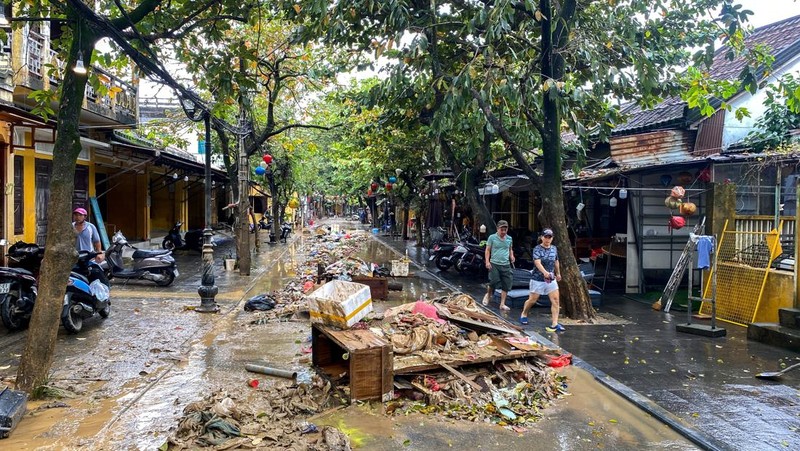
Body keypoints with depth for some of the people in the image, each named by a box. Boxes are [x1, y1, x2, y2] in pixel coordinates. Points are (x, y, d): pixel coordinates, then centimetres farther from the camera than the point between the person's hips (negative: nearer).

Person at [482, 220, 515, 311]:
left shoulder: (509, 238, 10)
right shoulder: (492, 237, -2)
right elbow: (487, 250, -1)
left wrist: (511, 256, 3)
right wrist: (487, 261, -10)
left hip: (506, 265, 4)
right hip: (494, 264, -4)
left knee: (506, 285, 0)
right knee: (494, 282, -13)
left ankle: (502, 304, 9)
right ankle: (488, 295, 19)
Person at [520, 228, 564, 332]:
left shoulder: (554, 249, 6)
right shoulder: (537, 249, -12)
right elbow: (537, 263, -27)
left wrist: (558, 273, 31)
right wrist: (545, 272, -43)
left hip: (551, 279, 4)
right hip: (538, 279, -4)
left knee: (555, 300, -8)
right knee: (532, 300, 6)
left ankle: (554, 324, -7)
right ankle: (524, 314, 35)